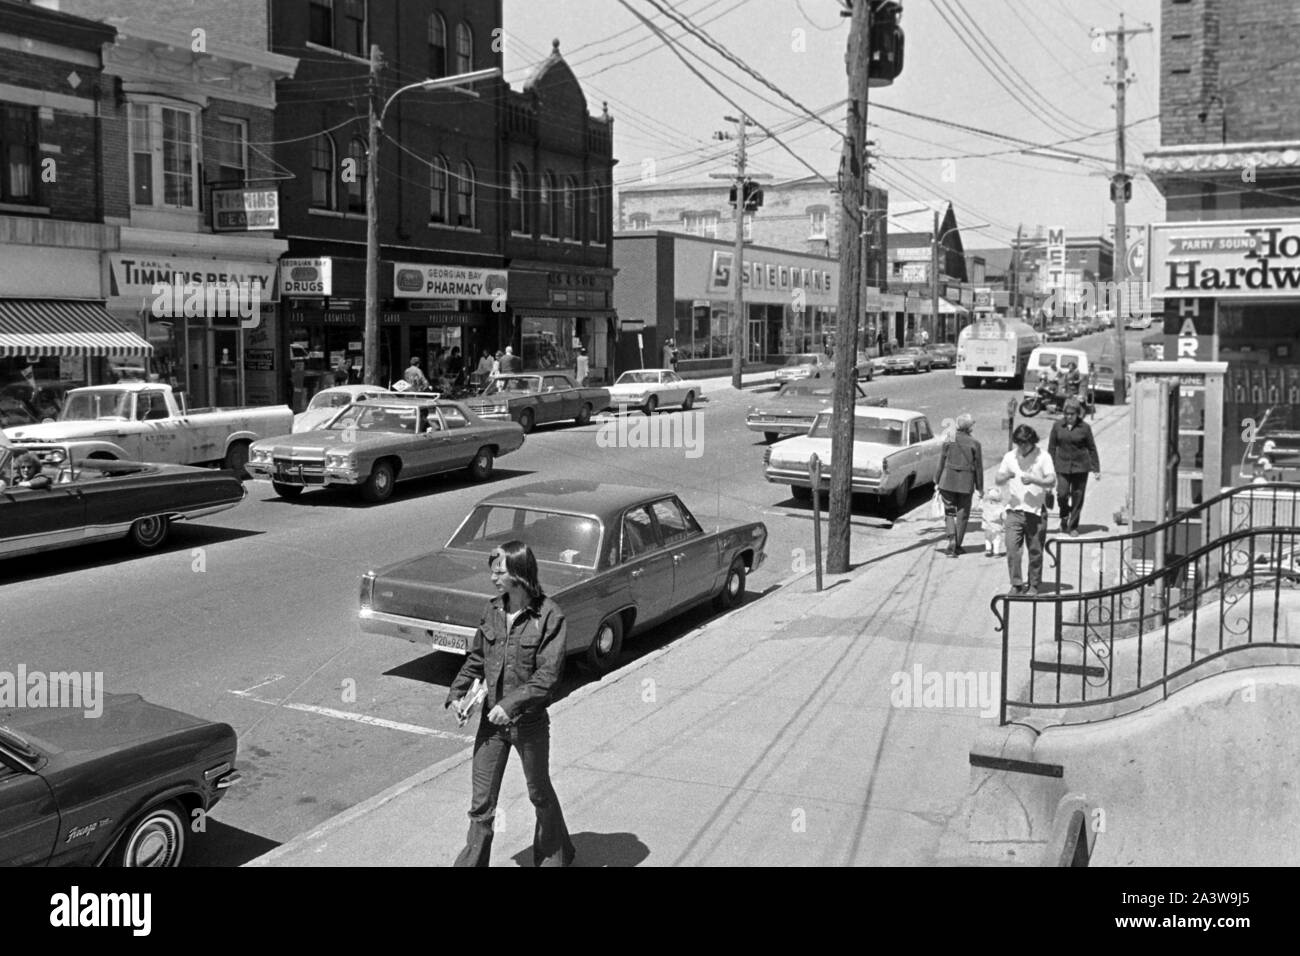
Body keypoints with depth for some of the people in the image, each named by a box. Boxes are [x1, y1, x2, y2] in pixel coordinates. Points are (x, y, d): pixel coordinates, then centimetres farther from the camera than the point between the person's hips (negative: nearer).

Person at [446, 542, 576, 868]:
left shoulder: (549, 616, -16)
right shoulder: (492, 611, 0)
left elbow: (548, 674, -20)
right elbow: (476, 658, 10)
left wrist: (511, 703, -27)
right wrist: (457, 693, -4)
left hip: (530, 722, -4)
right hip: (491, 720, 4)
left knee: (540, 794, 17)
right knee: (481, 804, 8)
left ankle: (555, 856, 39)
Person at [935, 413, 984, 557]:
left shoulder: (948, 440, -4)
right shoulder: (974, 444, -5)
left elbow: (941, 462, -1)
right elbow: (978, 467, -1)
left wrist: (937, 482, 7)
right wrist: (980, 487, 8)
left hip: (948, 480, 0)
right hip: (966, 482, 0)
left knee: (949, 512, 11)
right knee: (962, 514, 11)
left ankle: (952, 539, -9)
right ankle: (957, 546, 15)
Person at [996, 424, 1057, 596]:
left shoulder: (1043, 457, -1)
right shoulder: (1009, 456, 8)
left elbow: (1052, 481, -5)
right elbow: (998, 480, 8)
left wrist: (1034, 480, -22)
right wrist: (1005, 477, -15)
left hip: (1035, 511, -2)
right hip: (1014, 510, 2)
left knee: (1035, 551, 5)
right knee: (1012, 548, -7)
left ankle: (1034, 585, 17)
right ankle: (1016, 584, 1)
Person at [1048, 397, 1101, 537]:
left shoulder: (1085, 427, -3)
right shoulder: (1058, 426, 0)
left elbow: (1092, 449, 4)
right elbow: (1052, 448, 6)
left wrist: (1096, 469, 4)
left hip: (1080, 467, 0)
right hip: (1062, 466, 1)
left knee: (1077, 497, 3)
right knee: (1062, 494, -10)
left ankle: (1073, 527, 16)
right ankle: (1064, 519, 19)